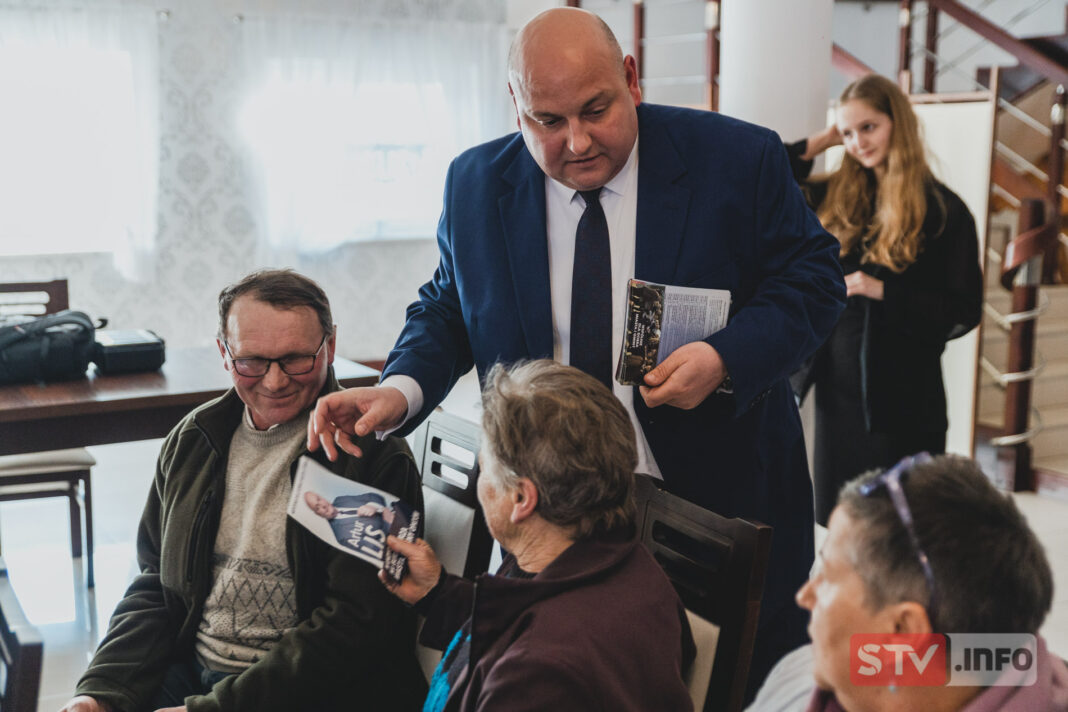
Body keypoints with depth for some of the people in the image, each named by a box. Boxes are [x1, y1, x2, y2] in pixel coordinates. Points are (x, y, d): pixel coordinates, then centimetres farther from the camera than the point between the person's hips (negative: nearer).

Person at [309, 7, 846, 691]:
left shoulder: (739, 159, -10)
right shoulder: (475, 185, -1)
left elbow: (815, 275, -4)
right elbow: (447, 308, 9)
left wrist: (726, 357, -21)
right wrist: (400, 390, -12)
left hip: (721, 497, -1)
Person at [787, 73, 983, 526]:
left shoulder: (944, 212, -8)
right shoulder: (836, 199, 7)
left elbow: (964, 312, -11)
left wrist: (883, 291, -21)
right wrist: (816, 145, 2)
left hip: (900, 397, -5)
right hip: (836, 389, 5)